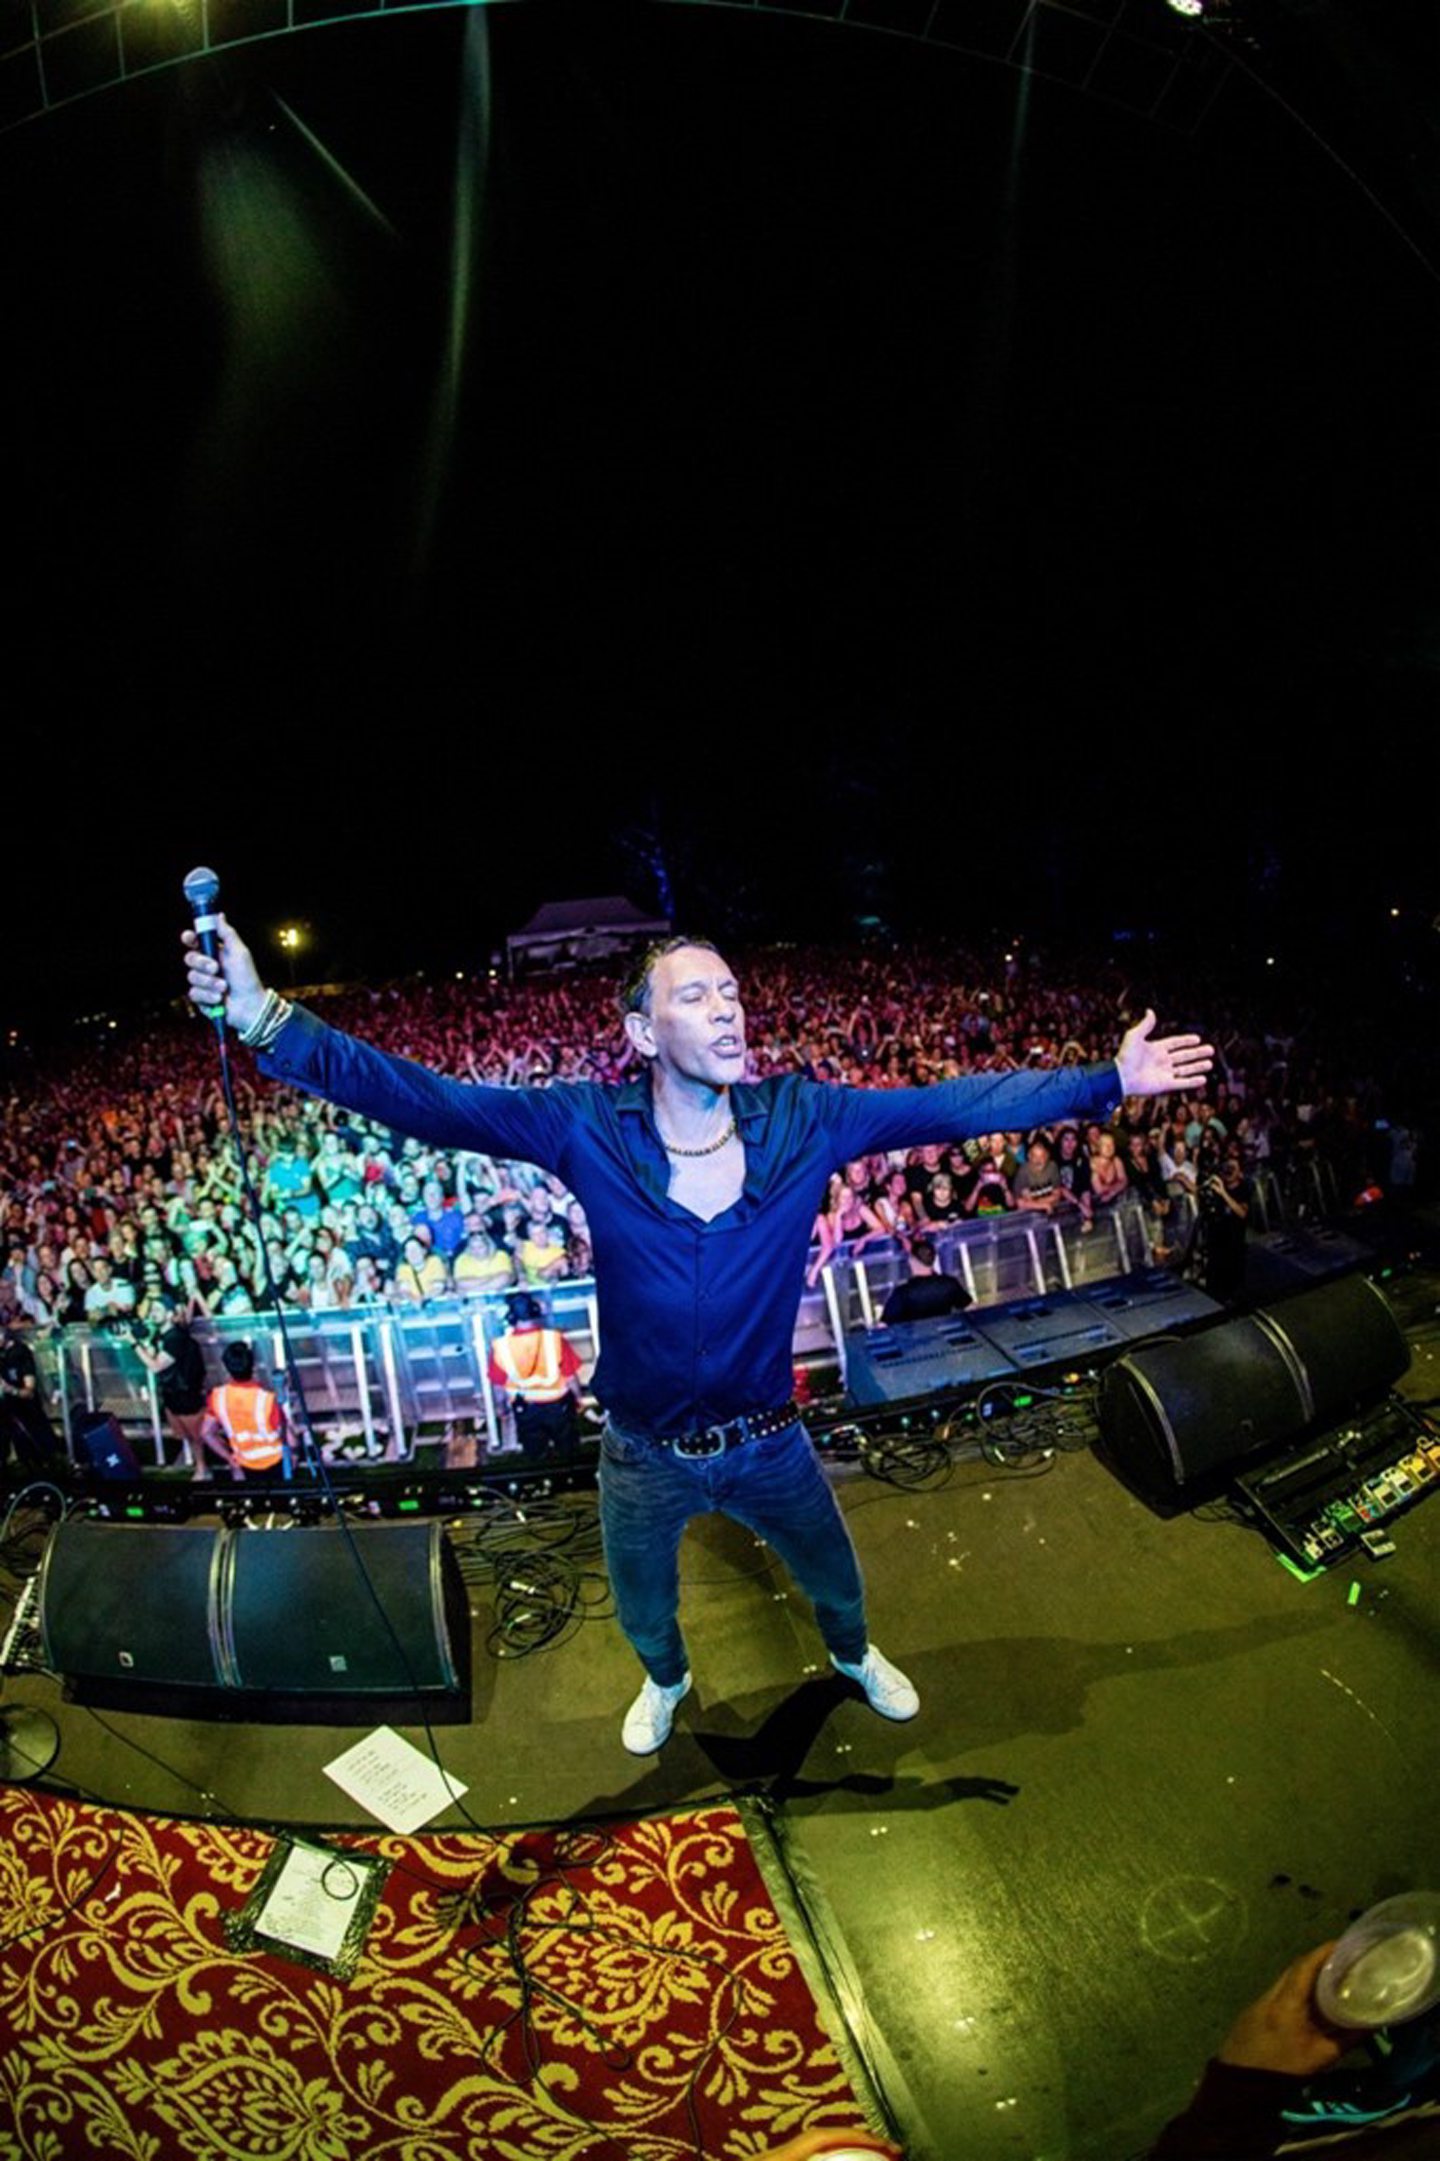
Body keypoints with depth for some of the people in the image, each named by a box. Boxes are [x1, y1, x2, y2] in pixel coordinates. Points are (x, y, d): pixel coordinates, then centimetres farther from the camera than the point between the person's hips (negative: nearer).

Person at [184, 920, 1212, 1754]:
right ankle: (668, 1681, 68)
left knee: (835, 1576, 28)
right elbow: (421, 1099, -29)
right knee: (643, 1608, 29)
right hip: (647, 1454, 0)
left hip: (768, 1442, 1)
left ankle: (853, 1654, 67)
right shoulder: (589, 1128, -24)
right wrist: (266, 1019, -38)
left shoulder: (800, 1118, -19)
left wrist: (1109, 1080, -16)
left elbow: (950, 1106, -16)